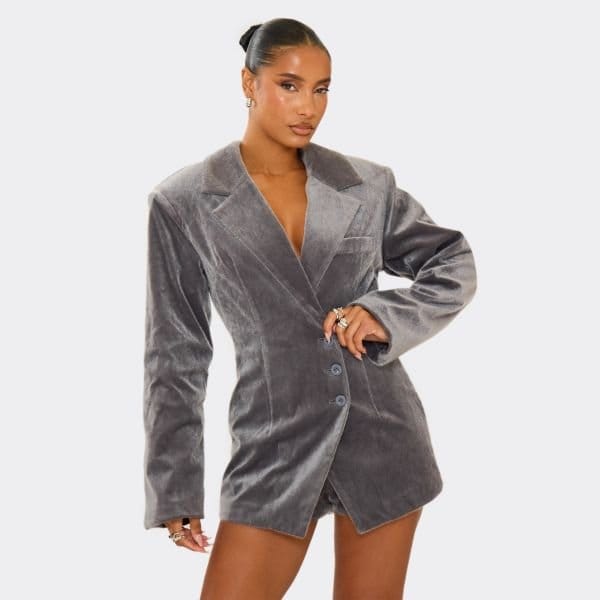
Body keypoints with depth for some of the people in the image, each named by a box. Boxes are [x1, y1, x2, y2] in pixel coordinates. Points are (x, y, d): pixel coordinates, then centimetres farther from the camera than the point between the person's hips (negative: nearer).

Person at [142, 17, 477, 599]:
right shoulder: (183, 202, -2)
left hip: (381, 435, 2)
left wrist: (386, 314, -8)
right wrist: (174, 486, 0)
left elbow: (454, 264, 12)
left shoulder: (368, 185, 2)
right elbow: (176, 351, 1)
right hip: (274, 448, -1)